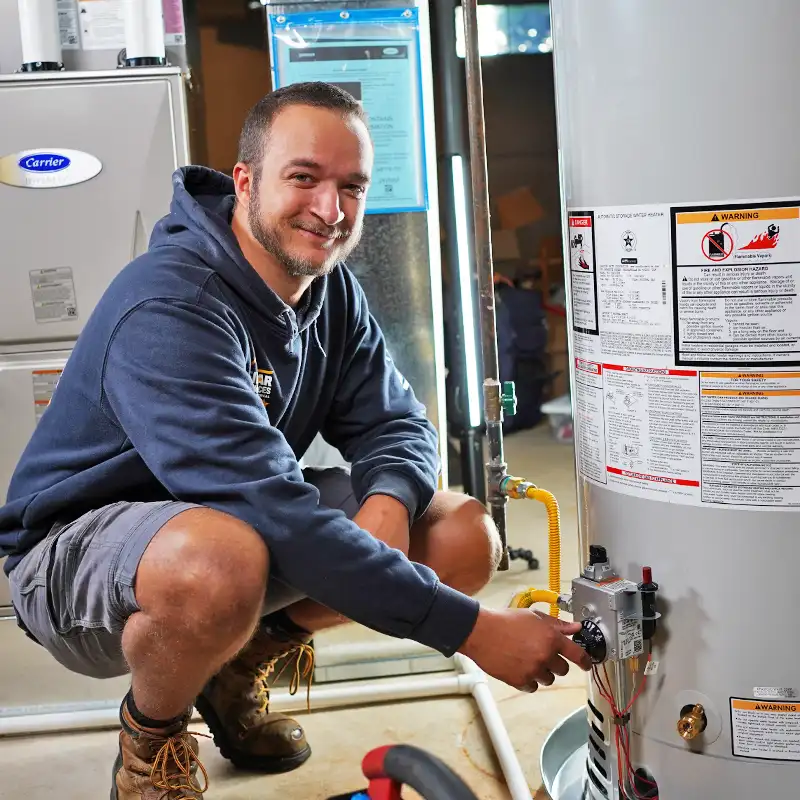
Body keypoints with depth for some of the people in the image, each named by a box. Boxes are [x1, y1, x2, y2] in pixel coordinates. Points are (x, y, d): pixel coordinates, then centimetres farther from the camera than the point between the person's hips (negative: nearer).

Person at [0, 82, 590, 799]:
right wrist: (472, 630, -36)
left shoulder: (332, 290, -2)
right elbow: (273, 513, -36)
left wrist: (387, 501, -26)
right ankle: (151, 733, -6)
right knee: (222, 562, -42)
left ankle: (241, 662, 10)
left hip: (241, 520, 7)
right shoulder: (168, 308, -29)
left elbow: (399, 424, 0)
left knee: (467, 536, -8)